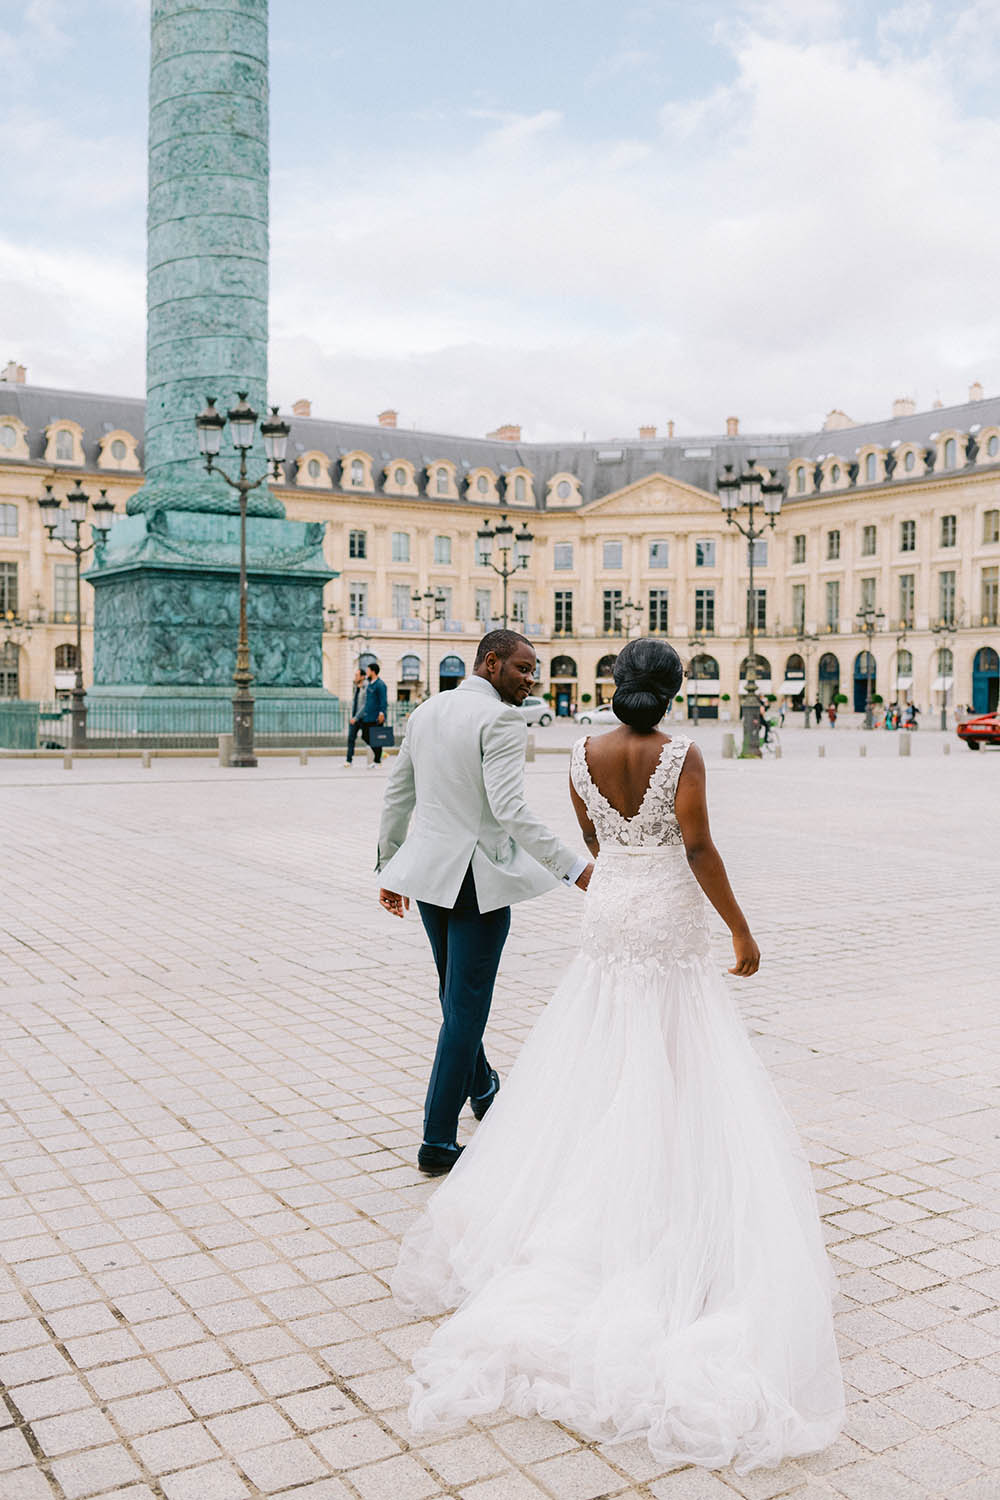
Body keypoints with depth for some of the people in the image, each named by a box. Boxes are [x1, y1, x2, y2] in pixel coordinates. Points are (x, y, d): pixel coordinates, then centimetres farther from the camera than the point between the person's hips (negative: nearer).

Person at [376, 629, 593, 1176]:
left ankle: (483, 1091, 46)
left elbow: (397, 797, 13)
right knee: (465, 1007, 1)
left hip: (427, 871, 8)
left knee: (458, 994, 24)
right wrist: (573, 867, -23)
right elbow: (509, 809, -25)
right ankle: (438, 1142, 6)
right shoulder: (501, 720, -15)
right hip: (477, 877, -8)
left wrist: (390, 869, 21)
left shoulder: (425, 712, 9)